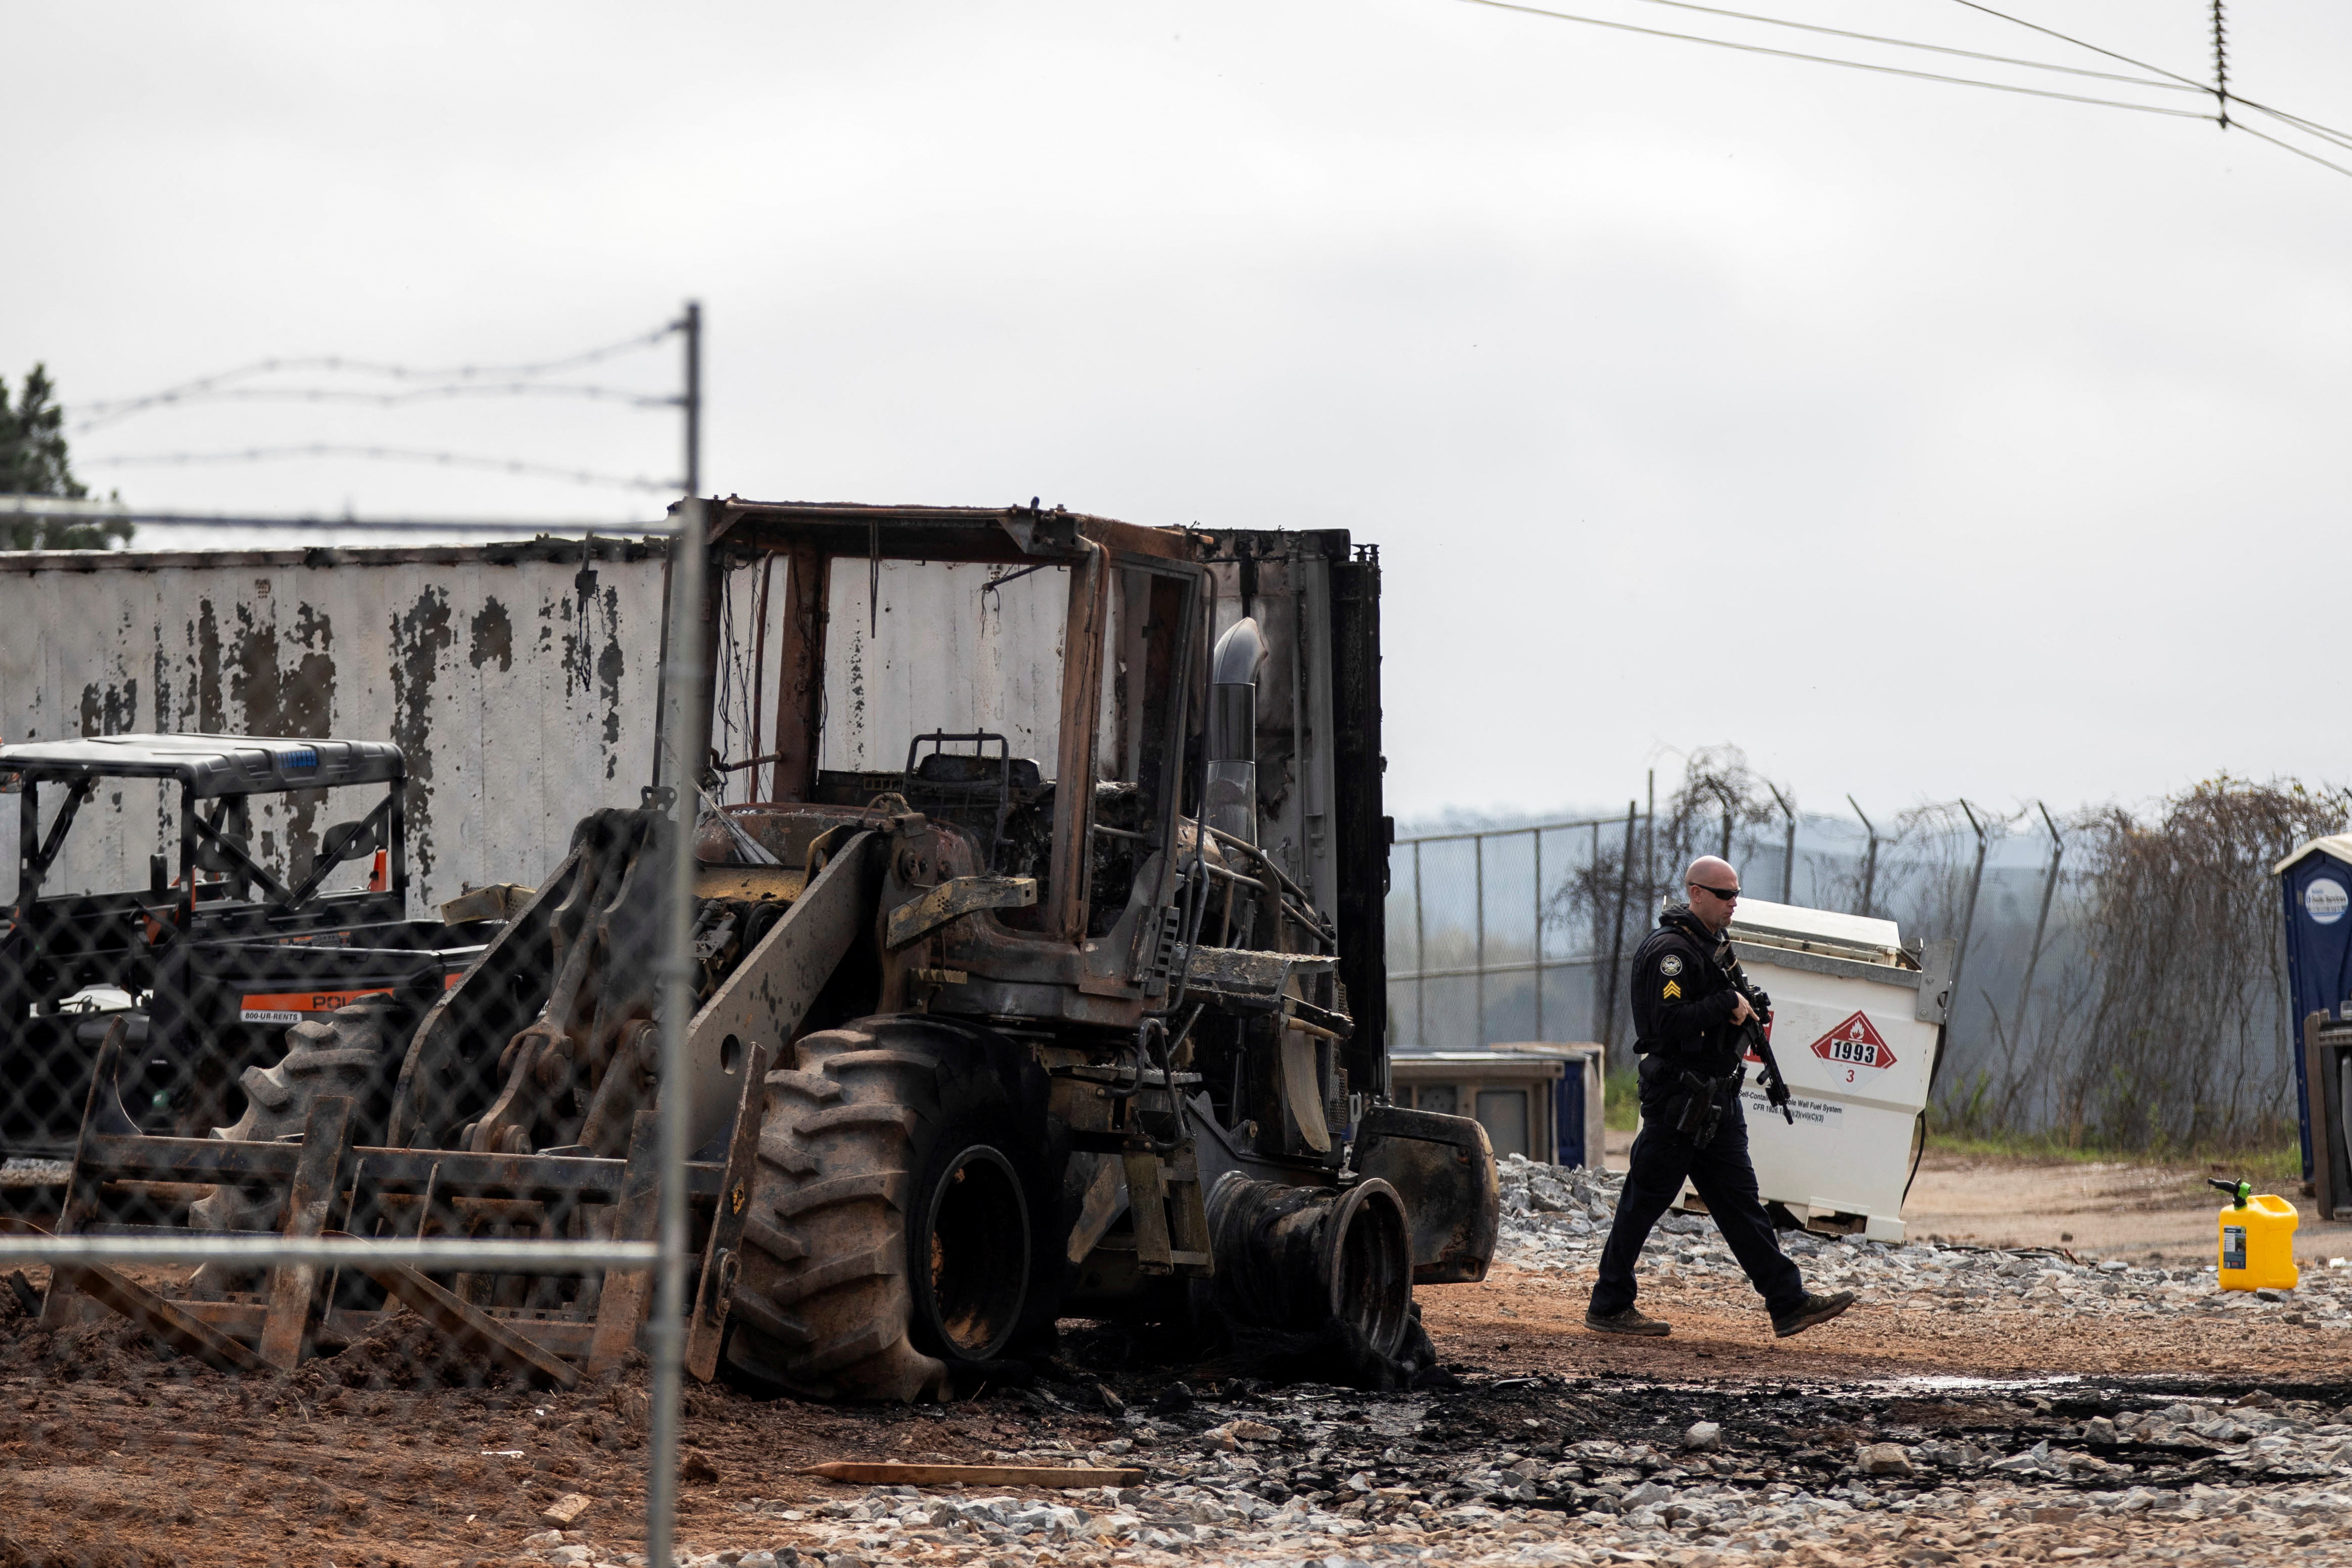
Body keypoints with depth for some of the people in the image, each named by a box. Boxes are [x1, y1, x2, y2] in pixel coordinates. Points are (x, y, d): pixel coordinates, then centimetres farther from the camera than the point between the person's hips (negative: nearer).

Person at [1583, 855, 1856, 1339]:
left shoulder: (1716, 947, 16)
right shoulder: (1670, 950, -15)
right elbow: (1670, 1021, -25)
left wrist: (1753, 1008, 7)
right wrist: (1728, 1004, -20)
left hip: (1717, 1097, 9)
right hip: (1678, 1099, -9)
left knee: (1740, 1201, 6)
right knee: (1644, 1203, -1)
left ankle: (1789, 1302, 2)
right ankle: (1608, 1307, 7)